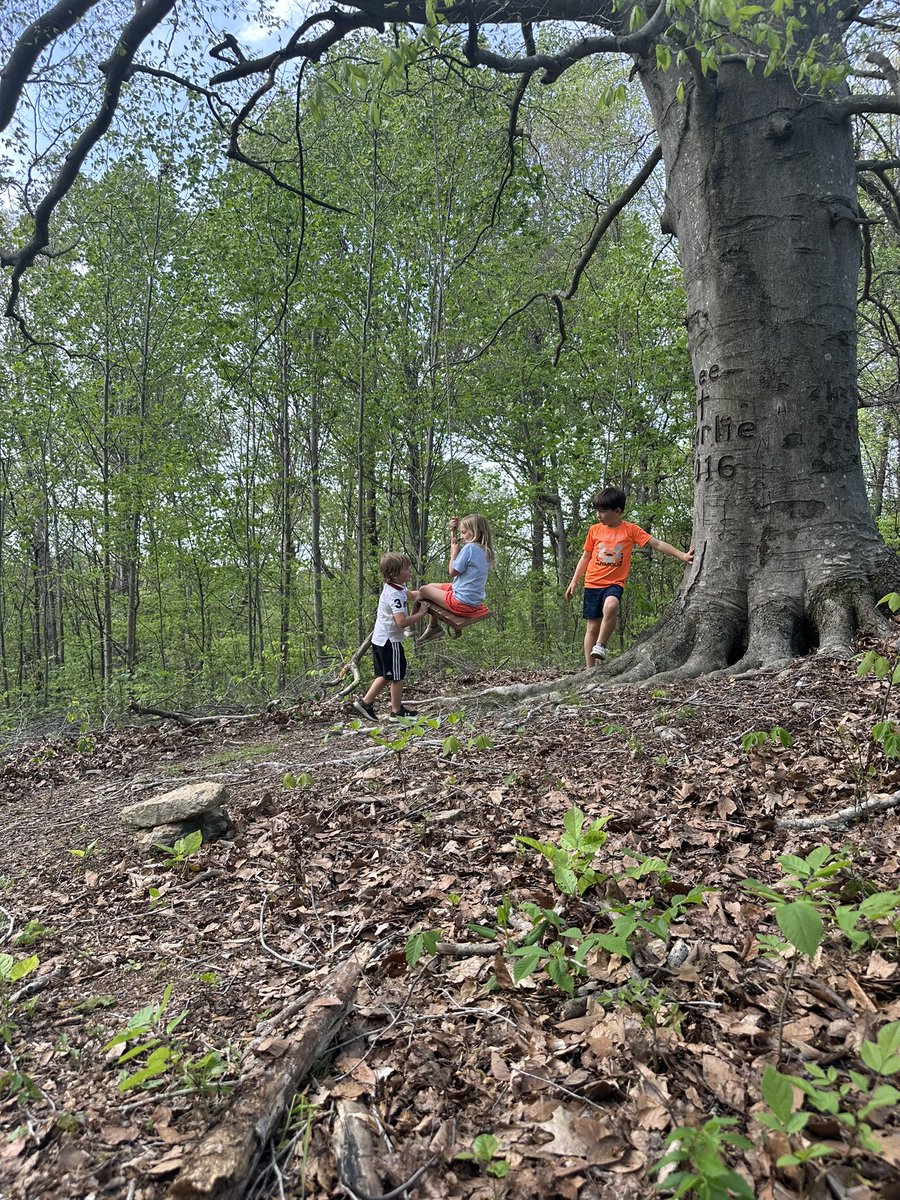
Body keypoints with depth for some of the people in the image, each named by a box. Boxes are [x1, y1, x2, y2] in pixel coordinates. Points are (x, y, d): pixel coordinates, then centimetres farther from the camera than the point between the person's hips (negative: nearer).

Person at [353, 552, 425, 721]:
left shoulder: (395, 586, 7)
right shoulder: (396, 595, -24)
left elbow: (410, 594, 29)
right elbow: (402, 622, -33)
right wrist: (420, 614, -21)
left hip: (379, 638, 10)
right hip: (390, 640, -10)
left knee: (385, 676, 17)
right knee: (397, 676, 3)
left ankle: (364, 702, 19)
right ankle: (397, 712, 13)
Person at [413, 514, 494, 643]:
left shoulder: (469, 548, -22)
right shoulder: (484, 550, 5)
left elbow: (452, 572, -15)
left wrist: (454, 551, -4)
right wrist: (453, 532, 9)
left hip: (462, 603, -9)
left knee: (423, 590, 9)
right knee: (431, 586, 25)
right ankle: (434, 627, 34)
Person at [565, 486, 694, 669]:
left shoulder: (631, 530, -2)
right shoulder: (594, 530, 5)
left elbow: (657, 544, -3)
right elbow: (585, 557, 14)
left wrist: (682, 555, -11)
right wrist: (574, 582, 14)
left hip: (614, 583, -2)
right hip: (592, 583, 3)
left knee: (611, 606, -36)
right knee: (593, 626, 2)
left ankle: (600, 645, -20)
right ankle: (589, 669, 7)